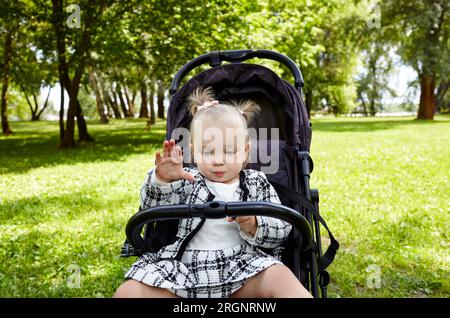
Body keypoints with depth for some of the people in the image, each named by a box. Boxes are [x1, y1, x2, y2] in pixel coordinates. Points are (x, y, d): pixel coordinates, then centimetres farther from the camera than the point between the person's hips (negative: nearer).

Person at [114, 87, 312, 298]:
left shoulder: (256, 183, 12)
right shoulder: (187, 181, 12)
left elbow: (281, 231, 5)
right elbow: (153, 208, -1)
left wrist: (253, 226, -17)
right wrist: (162, 180, -22)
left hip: (242, 266, 0)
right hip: (184, 266, 1)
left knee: (281, 279, -29)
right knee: (128, 292, -19)